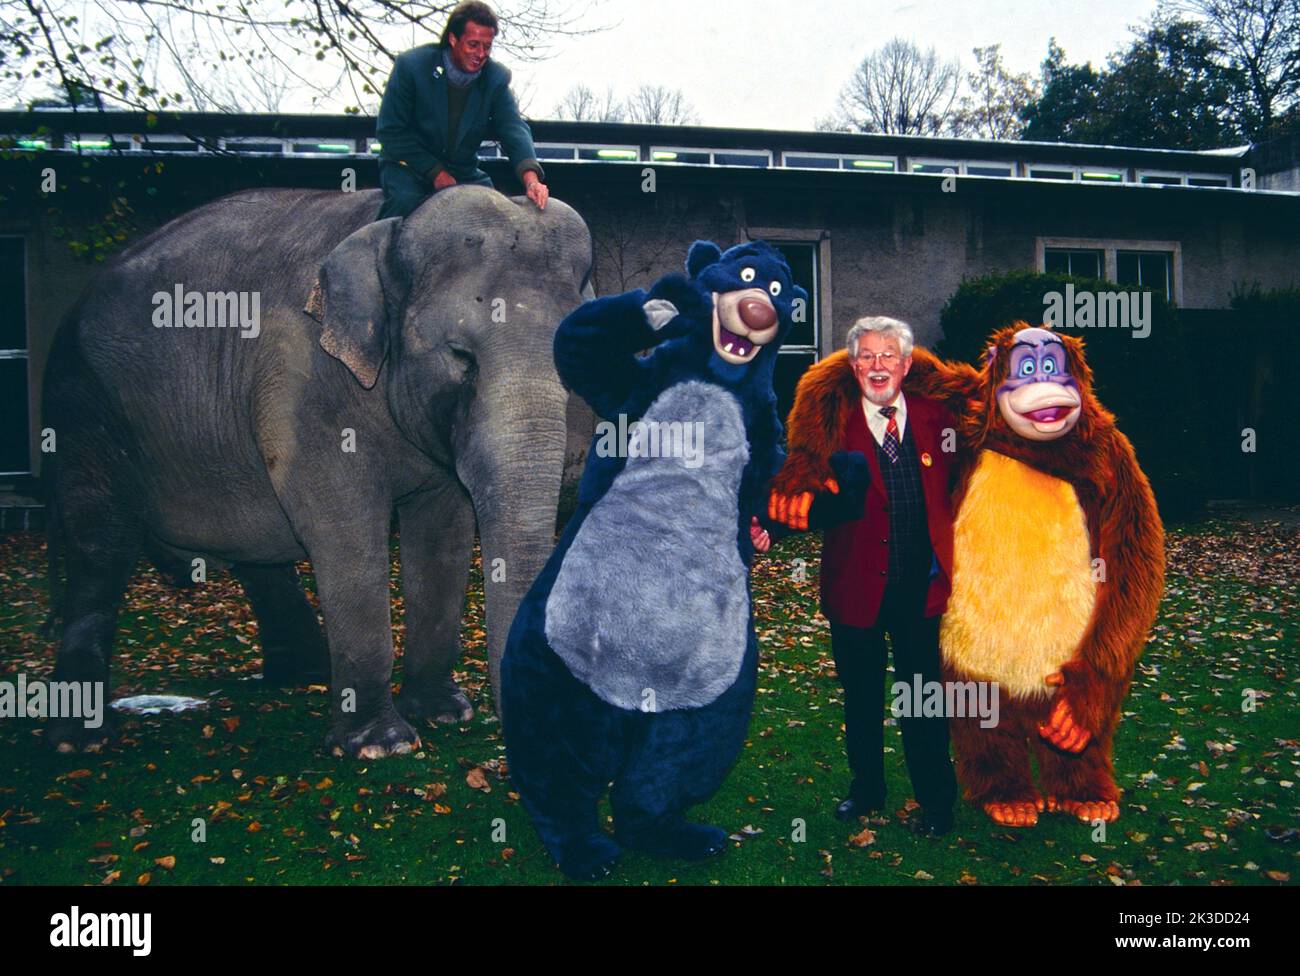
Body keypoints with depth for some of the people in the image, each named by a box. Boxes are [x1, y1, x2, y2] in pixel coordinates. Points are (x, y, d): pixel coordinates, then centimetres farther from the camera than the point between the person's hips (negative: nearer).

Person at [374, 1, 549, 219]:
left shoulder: (497, 78, -7)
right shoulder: (411, 65, -15)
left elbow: (514, 128, -17)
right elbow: (390, 131, -13)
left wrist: (531, 178, -38)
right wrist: (436, 173, -19)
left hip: (464, 172, 4)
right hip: (409, 165, -3)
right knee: (404, 201, -32)